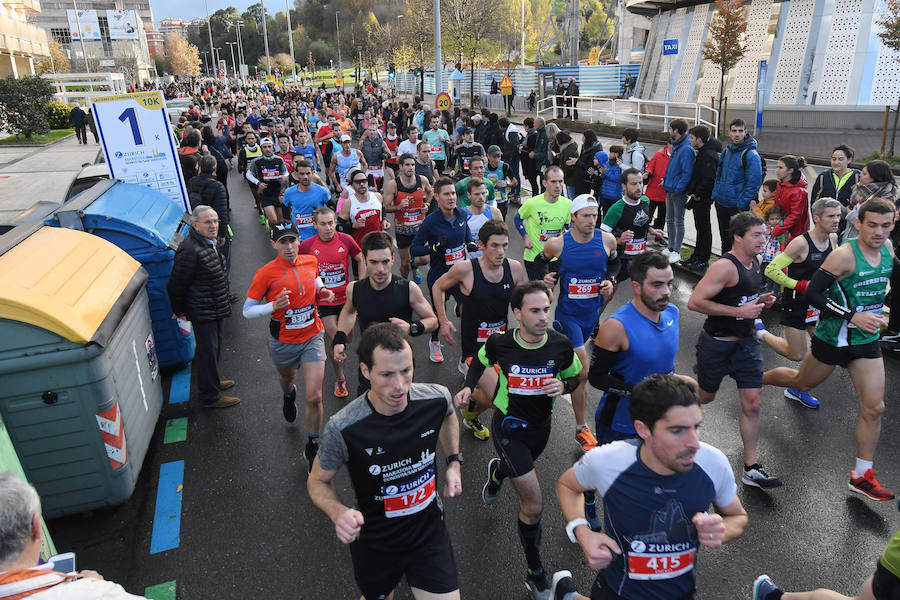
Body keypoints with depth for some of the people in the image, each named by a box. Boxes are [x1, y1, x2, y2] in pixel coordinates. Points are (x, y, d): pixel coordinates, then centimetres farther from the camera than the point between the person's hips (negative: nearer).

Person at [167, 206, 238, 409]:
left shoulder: (210, 243, 6)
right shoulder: (190, 250, -25)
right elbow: (176, 285, -18)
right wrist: (180, 311, -6)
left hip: (215, 308, 10)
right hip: (202, 312, -10)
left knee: (214, 347, 22)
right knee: (207, 350, 0)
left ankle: (212, 382, 41)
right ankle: (210, 397, 13)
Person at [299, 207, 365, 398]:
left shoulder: (346, 240, -9)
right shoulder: (306, 246, -11)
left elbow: (361, 260, 5)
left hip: (346, 297, 2)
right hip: (324, 301, -2)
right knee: (335, 341, -3)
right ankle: (340, 379, 16)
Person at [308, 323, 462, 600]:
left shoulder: (436, 398, -19)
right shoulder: (343, 429, -29)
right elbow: (318, 481, -10)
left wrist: (454, 462, -1)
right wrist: (338, 512, -29)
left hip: (429, 531, 2)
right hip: (375, 543, -1)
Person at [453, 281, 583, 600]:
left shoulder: (561, 345, -18)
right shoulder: (499, 343, -21)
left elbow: (575, 376, 0)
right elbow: (481, 360, 3)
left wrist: (563, 385, -22)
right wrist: (468, 386, -14)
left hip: (540, 427, 4)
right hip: (508, 427, -4)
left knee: (518, 469, 34)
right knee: (533, 505, -9)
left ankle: (496, 471, 73)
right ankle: (535, 574, 15)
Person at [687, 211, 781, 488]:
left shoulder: (755, 261, 5)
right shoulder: (725, 267, -23)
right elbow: (694, 302, -28)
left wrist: (760, 300, 1)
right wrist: (739, 311, -26)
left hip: (746, 340, 7)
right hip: (717, 343, -7)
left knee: (752, 403, 4)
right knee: (705, 397, 12)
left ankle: (751, 468, 13)